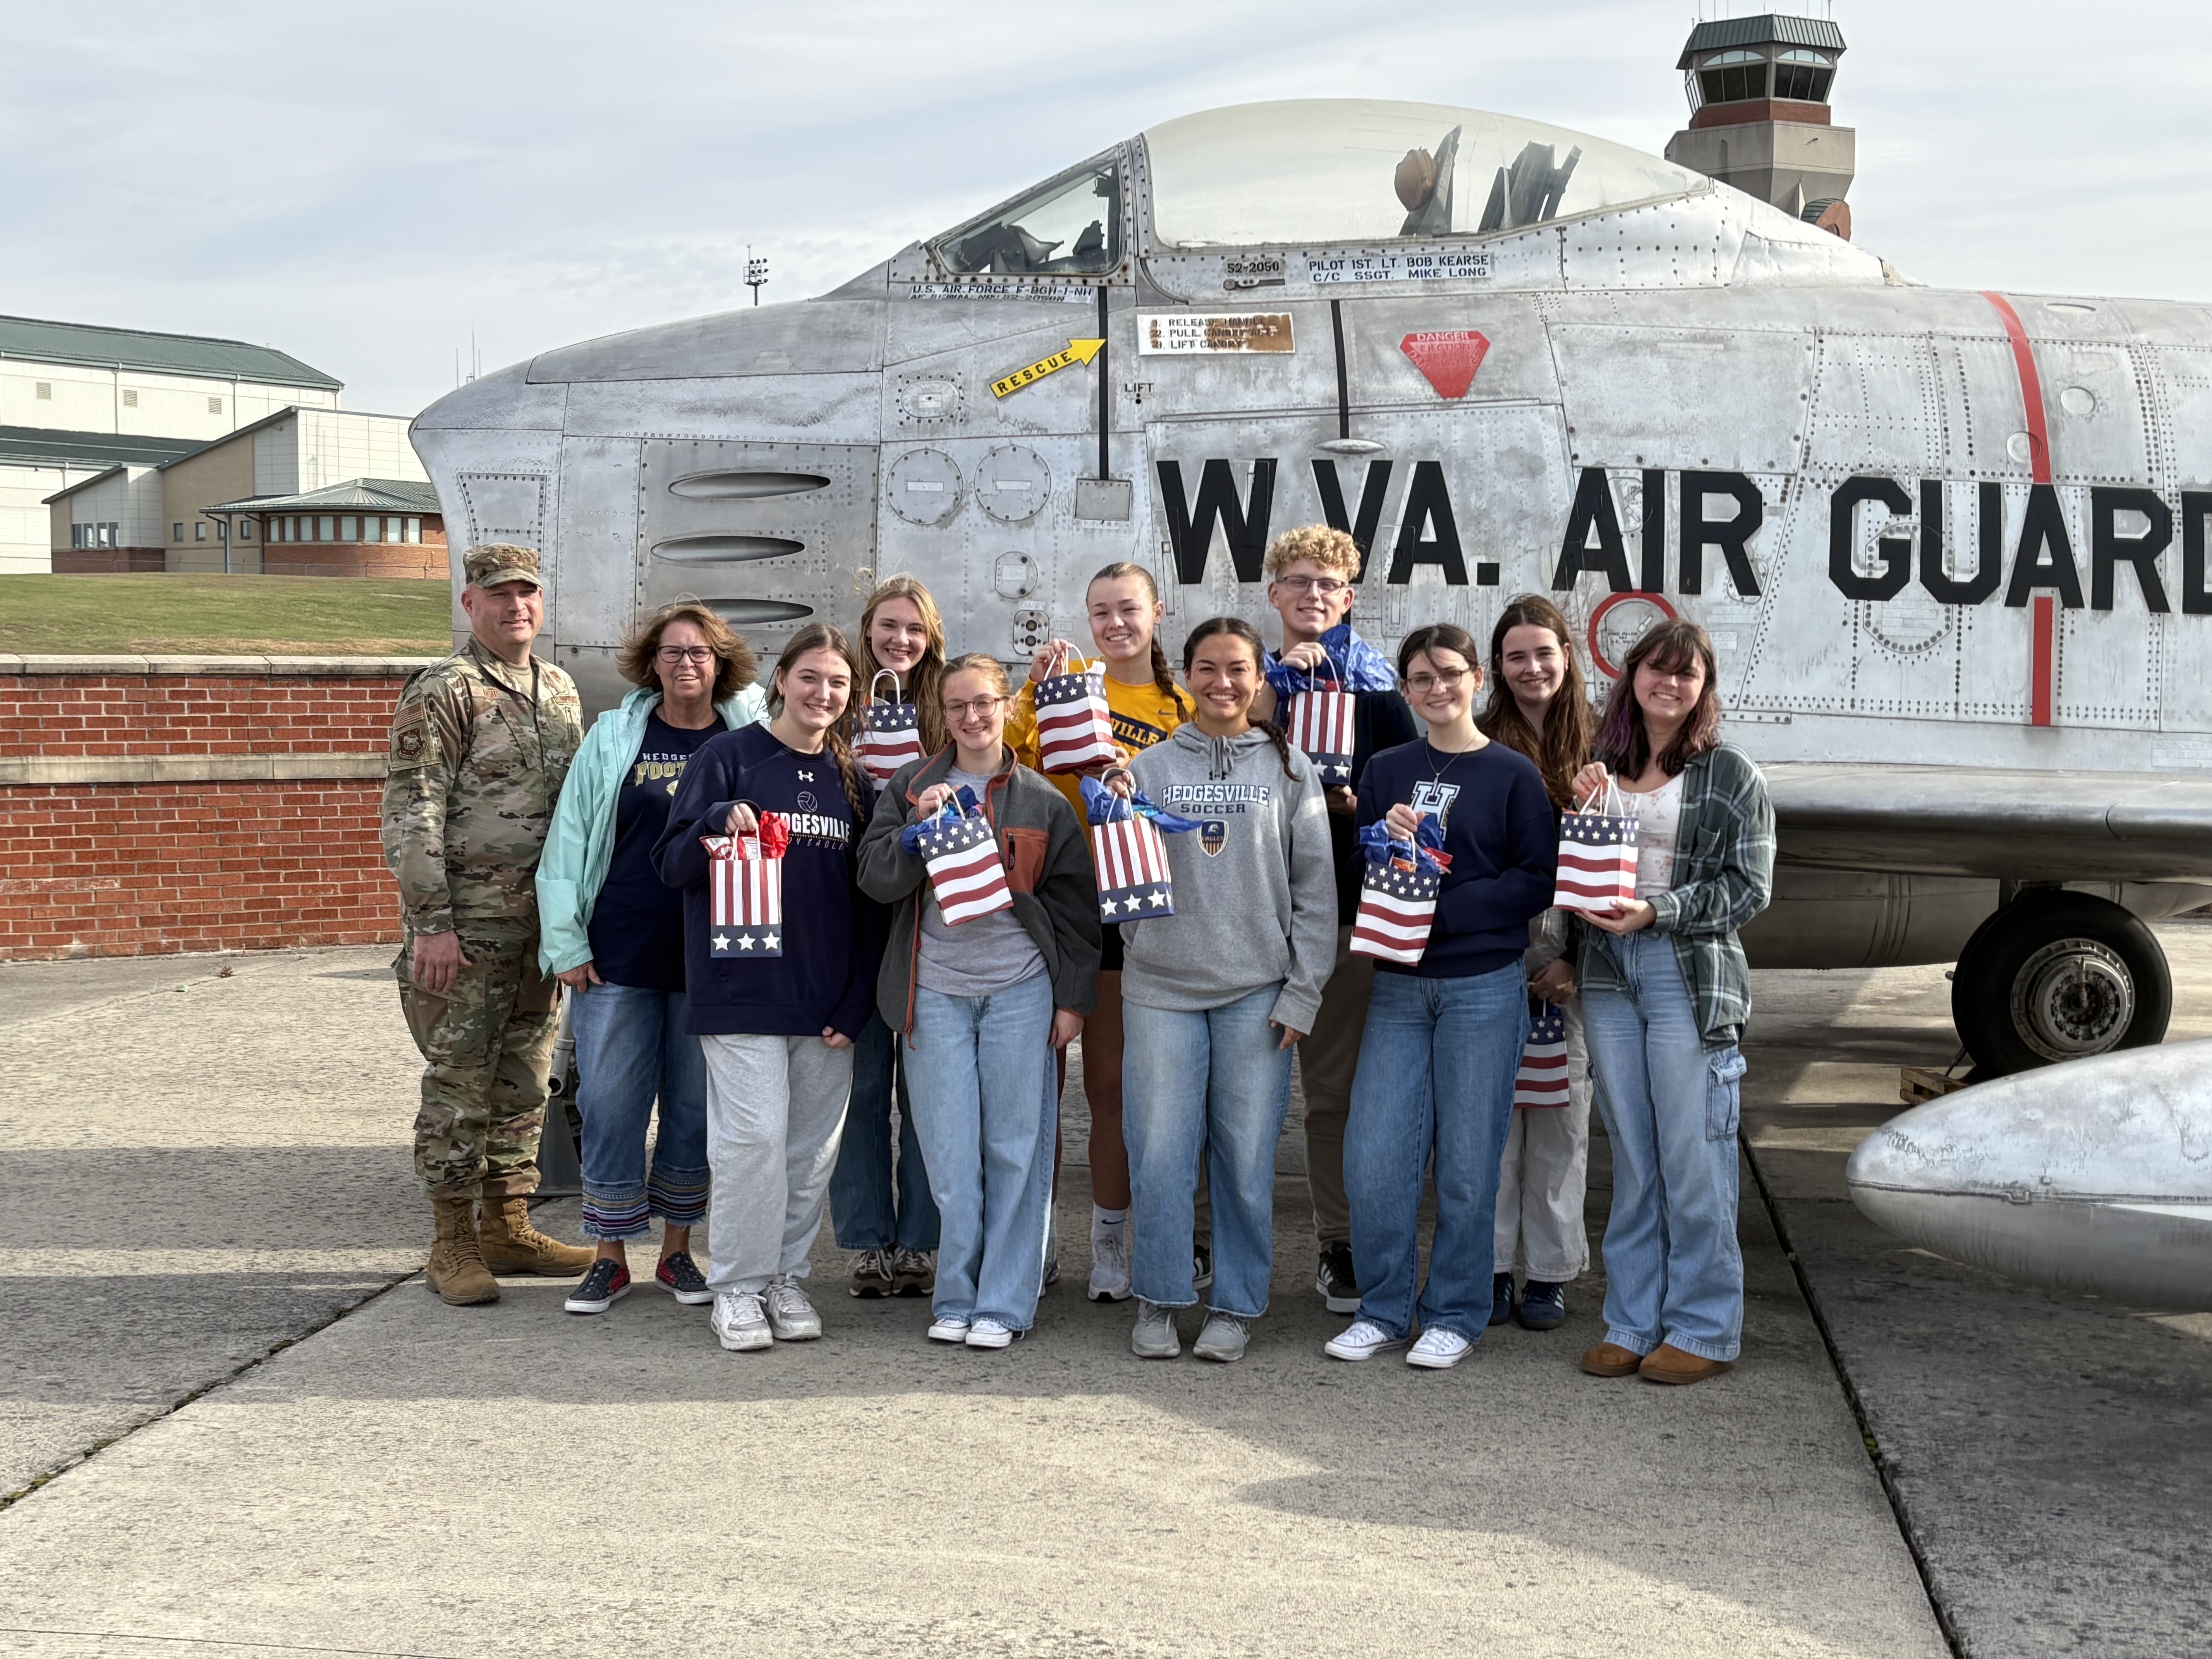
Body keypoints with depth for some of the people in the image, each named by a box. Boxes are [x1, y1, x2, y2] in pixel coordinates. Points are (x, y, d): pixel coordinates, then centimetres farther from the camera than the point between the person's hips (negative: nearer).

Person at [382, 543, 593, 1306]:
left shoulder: (560, 690, 14)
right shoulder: (442, 693, -9)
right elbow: (411, 816, -14)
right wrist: (431, 924, -19)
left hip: (542, 925, 7)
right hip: (468, 925, -7)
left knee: (525, 1081, 13)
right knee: (460, 1084, -1)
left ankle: (508, 1227, 23)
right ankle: (453, 1244, 7)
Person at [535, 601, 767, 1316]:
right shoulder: (613, 738, 4)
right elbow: (570, 840, 4)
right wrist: (566, 942, -1)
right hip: (618, 956, 0)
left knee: (696, 1108, 8)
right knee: (610, 1103, 1)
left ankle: (677, 1251, 22)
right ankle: (611, 1257, 13)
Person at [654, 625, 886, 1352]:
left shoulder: (853, 780, 12)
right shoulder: (728, 757, -1)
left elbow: (869, 902, 12)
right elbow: (672, 863, -3)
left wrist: (855, 1005, 4)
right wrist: (718, 824, -24)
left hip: (827, 997, 4)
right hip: (741, 986, -4)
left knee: (813, 1145, 7)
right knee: (753, 1135, -9)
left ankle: (787, 1277, 20)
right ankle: (738, 1287, 4)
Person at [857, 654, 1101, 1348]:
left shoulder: (1043, 801, 7)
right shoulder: (911, 789, 9)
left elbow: (1074, 904, 7)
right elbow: (876, 879, 1)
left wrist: (1072, 997, 2)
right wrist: (919, 827, -14)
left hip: (1020, 991, -1)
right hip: (935, 991, 1)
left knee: (1015, 1148, 1)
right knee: (950, 1153, 1)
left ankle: (1004, 1303, 8)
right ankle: (956, 1298, 13)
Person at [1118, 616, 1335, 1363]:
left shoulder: (1290, 770, 6)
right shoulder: (1152, 767, 8)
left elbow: (1316, 888, 5)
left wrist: (1303, 992, -1)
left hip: (1257, 992, 0)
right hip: (1162, 987, 1)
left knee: (1246, 1155, 3)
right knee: (1160, 1152, 0)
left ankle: (1236, 1305, 15)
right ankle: (1159, 1300, 13)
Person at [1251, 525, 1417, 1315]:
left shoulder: (1375, 689, 5)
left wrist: (1355, 802, -15)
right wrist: (1276, 681, -16)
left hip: (1343, 903, -1)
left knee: (1336, 1086, 4)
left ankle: (1341, 1246, 12)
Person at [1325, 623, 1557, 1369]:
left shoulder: (1513, 774, 1)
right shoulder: (1386, 772, 11)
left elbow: (1540, 880, -5)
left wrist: (1445, 909, -13)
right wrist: (1385, 840, -10)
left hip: (1484, 988, -3)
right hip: (1397, 987, 3)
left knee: (1468, 1159, 3)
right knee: (1373, 1158, -1)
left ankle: (1456, 1314, 16)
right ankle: (1383, 1309, 14)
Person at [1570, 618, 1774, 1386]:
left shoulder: (1730, 775, 0)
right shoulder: (1602, 767, 14)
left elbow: (1750, 887, -5)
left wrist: (1659, 910, -16)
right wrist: (1581, 812, -3)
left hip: (1691, 978, -4)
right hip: (1609, 975, 5)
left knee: (1693, 1160, -4)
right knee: (1631, 1159, 10)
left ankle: (1703, 1330, 6)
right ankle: (1632, 1323, 18)